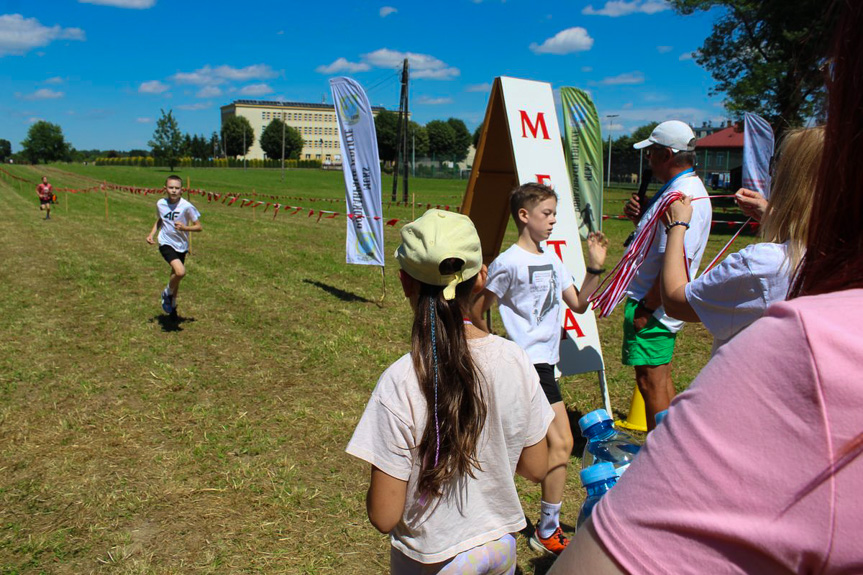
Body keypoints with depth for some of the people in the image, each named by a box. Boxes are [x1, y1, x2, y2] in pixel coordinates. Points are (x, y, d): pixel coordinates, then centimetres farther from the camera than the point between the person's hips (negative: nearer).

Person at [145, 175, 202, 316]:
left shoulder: (187, 206, -13)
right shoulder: (160, 204, -4)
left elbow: (198, 227, -9)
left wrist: (184, 227, -27)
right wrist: (151, 234, 3)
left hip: (181, 246, 1)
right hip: (166, 244, -1)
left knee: (176, 275, 17)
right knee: (180, 272, -25)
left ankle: (172, 304, 43)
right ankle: (167, 293, 6)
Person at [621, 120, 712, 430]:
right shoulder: (681, 189, 14)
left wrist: (646, 308, -21)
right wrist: (640, 216, 3)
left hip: (652, 306, -11)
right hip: (655, 302, 11)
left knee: (651, 379, -2)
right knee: (659, 378, 19)